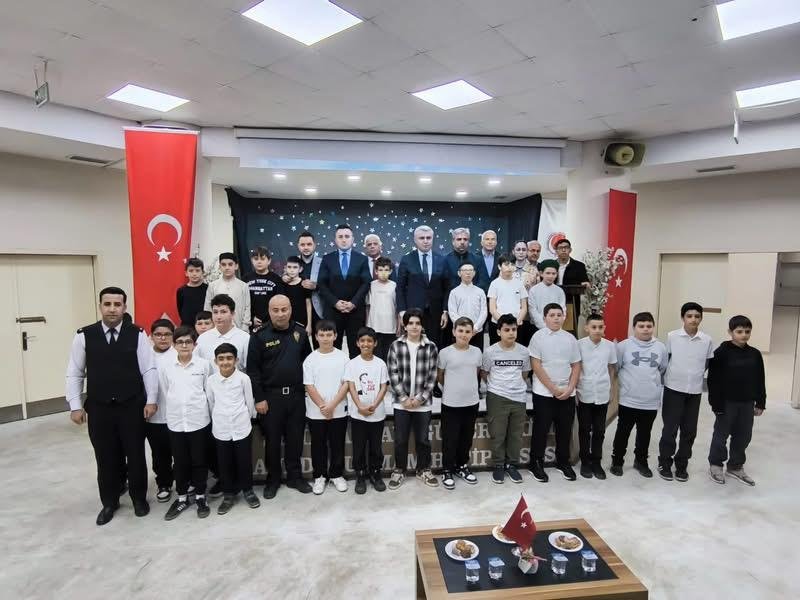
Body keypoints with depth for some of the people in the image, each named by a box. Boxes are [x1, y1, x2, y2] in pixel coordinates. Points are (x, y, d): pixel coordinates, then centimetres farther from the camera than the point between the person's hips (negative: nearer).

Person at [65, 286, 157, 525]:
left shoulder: (137, 334, -6)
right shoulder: (84, 336, -3)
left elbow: (149, 369, -5)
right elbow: (74, 373, 2)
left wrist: (151, 400, -9)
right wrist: (75, 405, -2)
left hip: (132, 407, -1)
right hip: (99, 408, 1)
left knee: (135, 455, 11)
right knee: (106, 458, 13)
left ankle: (139, 498, 32)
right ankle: (109, 502, 34)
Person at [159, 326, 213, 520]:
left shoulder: (204, 364, -5)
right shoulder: (165, 368, 0)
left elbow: (210, 391, 0)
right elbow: (164, 392, 8)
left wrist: (202, 409, 3)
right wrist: (175, 408, 7)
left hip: (199, 421, -2)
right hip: (175, 422, 2)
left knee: (199, 461, 9)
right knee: (180, 462, 13)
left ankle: (200, 496, 24)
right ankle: (182, 497, 29)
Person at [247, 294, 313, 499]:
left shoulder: (301, 332, 1)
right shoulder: (260, 336, -8)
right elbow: (252, 369, -7)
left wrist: (308, 388, 7)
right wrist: (259, 398, -10)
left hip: (296, 394, 2)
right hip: (270, 396, -2)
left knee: (295, 438, 11)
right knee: (272, 439, 10)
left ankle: (295, 476, 27)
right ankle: (273, 479, 27)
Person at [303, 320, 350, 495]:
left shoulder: (342, 357, -3)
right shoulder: (310, 359, -3)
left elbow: (346, 384, -6)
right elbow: (309, 386, -5)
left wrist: (332, 405, -13)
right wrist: (322, 406, -13)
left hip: (339, 411, 0)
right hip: (316, 413, 0)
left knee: (337, 445, 10)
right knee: (318, 445, 11)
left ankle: (337, 475, 27)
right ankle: (320, 476, 27)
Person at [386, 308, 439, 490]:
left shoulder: (431, 347, -3)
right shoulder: (396, 345, -3)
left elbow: (432, 376, -3)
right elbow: (393, 374, -5)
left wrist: (420, 398, -9)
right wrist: (404, 398, -11)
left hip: (423, 403, 0)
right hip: (401, 402, 0)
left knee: (423, 439, 13)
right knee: (400, 439, 11)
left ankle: (424, 470, 32)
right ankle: (399, 470, 29)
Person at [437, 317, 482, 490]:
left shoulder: (477, 352, -1)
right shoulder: (445, 353, -12)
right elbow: (439, 376, 1)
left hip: (471, 402, 4)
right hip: (450, 403, -4)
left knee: (466, 438, 16)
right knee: (450, 439, 6)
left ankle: (462, 467, 34)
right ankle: (448, 471, 21)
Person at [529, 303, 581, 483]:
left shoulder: (570, 338, 7)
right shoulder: (538, 337, -6)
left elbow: (576, 366, 8)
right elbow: (536, 366, -10)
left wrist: (569, 389, -5)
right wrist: (553, 389, -13)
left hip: (567, 394, 4)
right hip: (544, 393, -4)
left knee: (565, 430, 13)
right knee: (541, 430, 5)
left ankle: (563, 462, 30)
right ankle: (536, 464, 19)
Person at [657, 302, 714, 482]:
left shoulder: (707, 340, -1)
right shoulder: (671, 336, -7)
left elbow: (707, 365, 10)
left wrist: (694, 375, 6)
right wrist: (675, 375, 2)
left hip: (695, 391, 2)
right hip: (673, 389, -2)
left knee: (689, 431, 10)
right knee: (670, 429, 3)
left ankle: (681, 465, 25)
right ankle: (665, 463, 17)